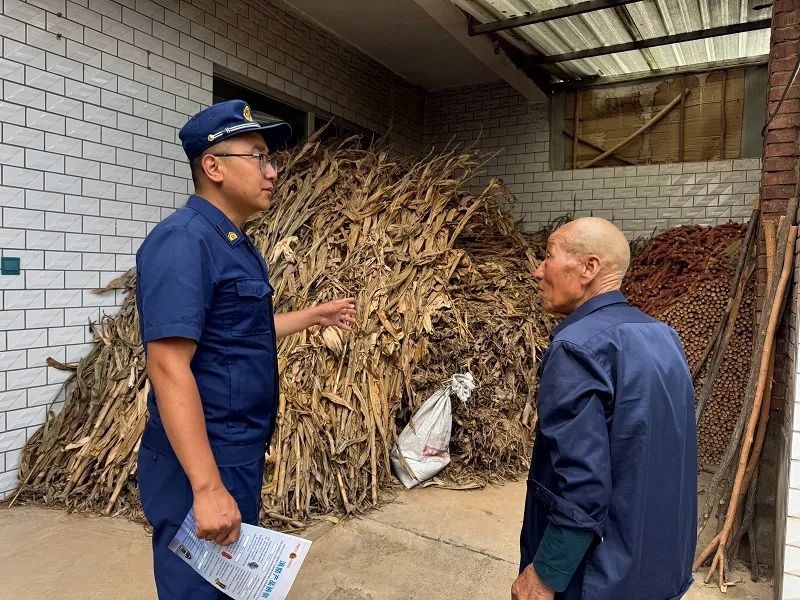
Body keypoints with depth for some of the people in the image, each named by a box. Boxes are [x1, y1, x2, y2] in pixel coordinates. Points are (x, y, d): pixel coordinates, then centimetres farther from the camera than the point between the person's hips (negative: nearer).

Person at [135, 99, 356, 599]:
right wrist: (207, 487, -28)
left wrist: (315, 315, 23)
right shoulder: (183, 241, -21)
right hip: (202, 466, -9)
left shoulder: (235, 241, 9)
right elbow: (168, 366, -27)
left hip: (241, 456, 9)